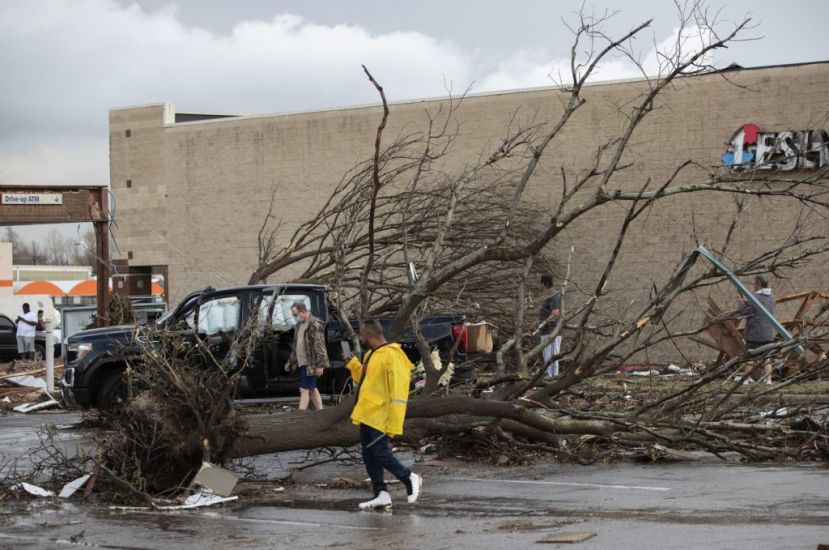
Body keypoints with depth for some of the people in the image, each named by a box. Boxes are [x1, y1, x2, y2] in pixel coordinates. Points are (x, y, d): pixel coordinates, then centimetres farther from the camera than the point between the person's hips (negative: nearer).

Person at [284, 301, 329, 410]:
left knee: (304, 389, -11)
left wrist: (320, 365, -22)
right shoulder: (299, 325, 16)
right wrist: (290, 362, 23)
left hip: (310, 363, -9)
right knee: (313, 389, 13)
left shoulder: (315, 325, -13)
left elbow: (319, 346, -18)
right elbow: (296, 347, 25)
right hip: (302, 363, 9)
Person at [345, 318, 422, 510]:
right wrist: (352, 363, 14)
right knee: (369, 455, 8)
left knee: (379, 453, -9)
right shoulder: (371, 355, 13)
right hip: (367, 415, 10)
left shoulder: (391, 356, -17)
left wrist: (395, 423, -23)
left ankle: (410, 479, 11)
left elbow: (398, 392, -20)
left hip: (380, 418, -9)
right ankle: (381, 494, 13)